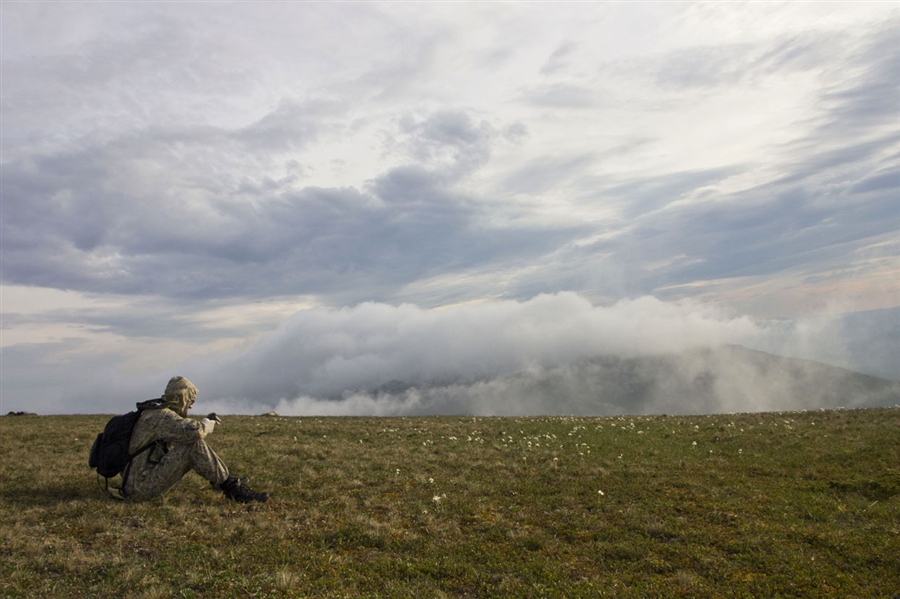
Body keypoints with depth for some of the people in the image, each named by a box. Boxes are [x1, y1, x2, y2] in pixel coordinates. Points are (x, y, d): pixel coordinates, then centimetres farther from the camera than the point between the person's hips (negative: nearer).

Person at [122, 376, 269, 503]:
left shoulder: (154, 412, 13)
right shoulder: (162, 416, -18)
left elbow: (183, 432, 28)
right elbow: (195, 431, -33)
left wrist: (205, 421, 14)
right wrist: (208, 423, -11)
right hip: (142, 486, -10)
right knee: (195, 445, -20)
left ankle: (227, 481, 13)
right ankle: (232, 489, -14)